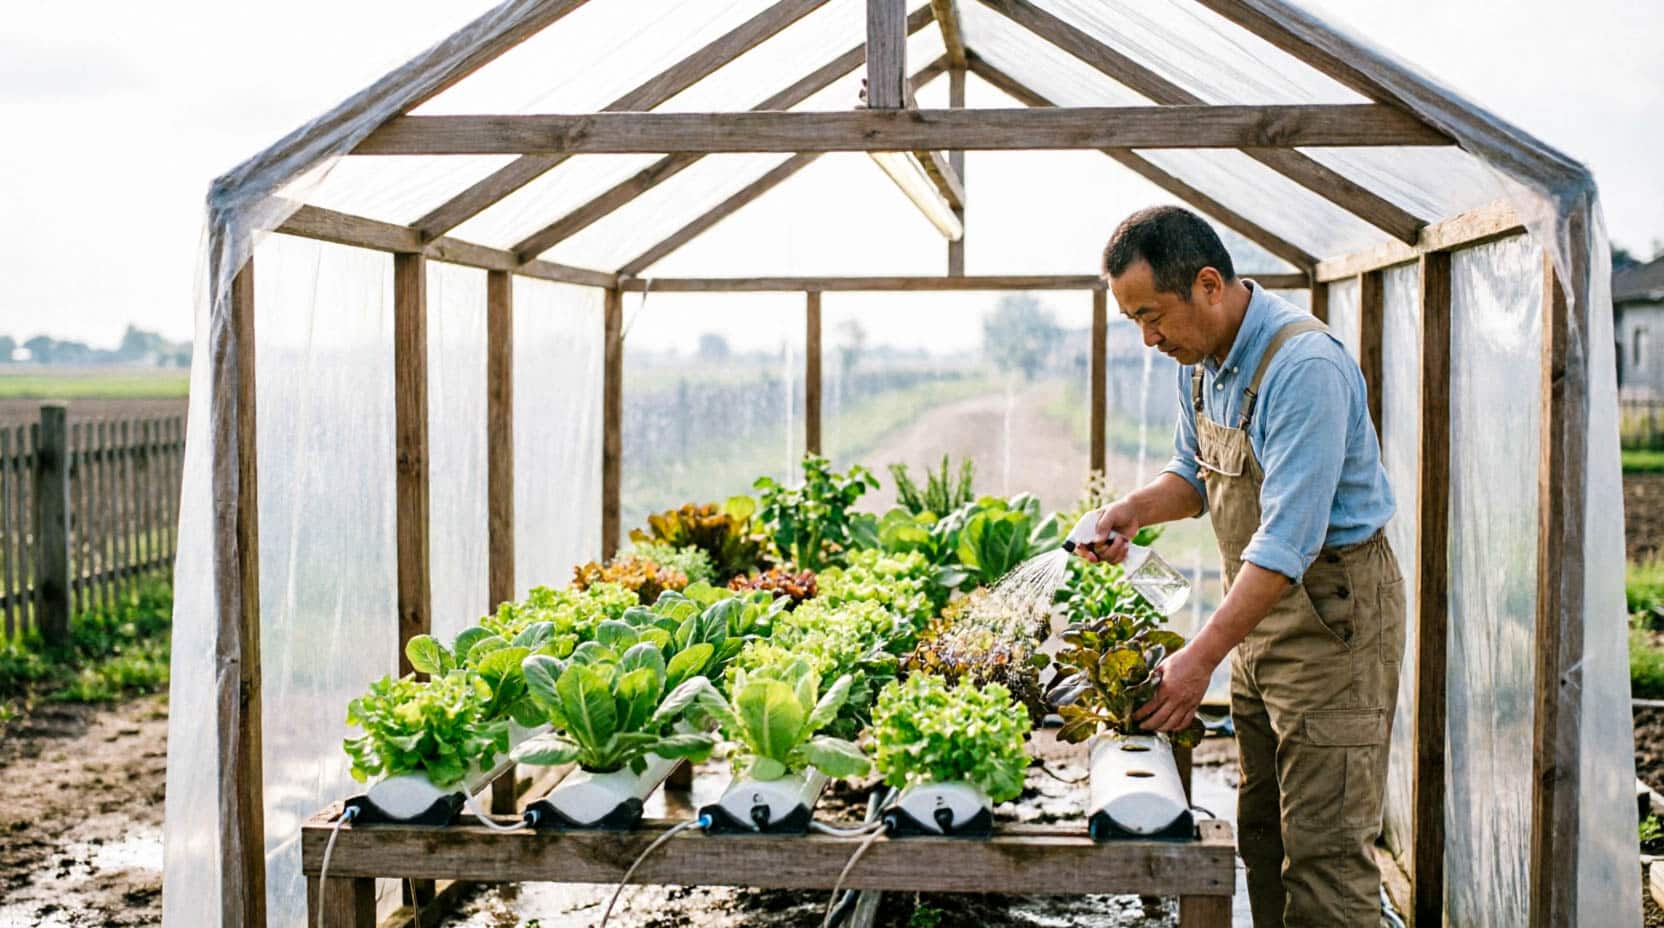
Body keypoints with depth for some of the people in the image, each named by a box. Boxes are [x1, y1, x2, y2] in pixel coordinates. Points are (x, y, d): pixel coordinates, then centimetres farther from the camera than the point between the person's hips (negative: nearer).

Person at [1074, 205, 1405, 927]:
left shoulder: (1304, 366, -25)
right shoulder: (1199, 356, 4)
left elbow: (1289, 539, -29)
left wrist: (1200, 657, -31)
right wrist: (1136, 509, -1)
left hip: (1333, 613, -9)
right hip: (1261, 608, 9)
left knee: (1323, 851, -6)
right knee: (1261, 834, 14)